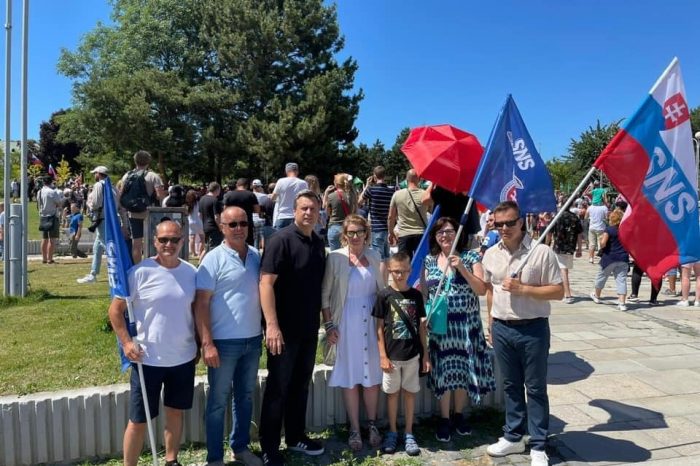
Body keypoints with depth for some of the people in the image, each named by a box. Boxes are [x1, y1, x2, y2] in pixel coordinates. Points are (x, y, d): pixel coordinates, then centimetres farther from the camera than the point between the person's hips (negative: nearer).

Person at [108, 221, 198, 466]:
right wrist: (126, 342, -14)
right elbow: (115, 310, -6)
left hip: (184, 358, 4)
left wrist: (199, 344, 10)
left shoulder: (192, 272, 1)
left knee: (175, 412, 18)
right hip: (148, 359, -4)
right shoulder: (140, 272, -12)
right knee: (139, 419, 6)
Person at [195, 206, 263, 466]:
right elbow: (201, 303, -12)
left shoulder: (256, 256, 5)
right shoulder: (214, 259, -10)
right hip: (224, 341, -5)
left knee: (245, 396, 17)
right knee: (218, 401, 7)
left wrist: (265, 329, 8)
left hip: (253, 339, 5)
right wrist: (206, 343, -17)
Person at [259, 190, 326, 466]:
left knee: (301, 384, 17)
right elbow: (266, 282, -20)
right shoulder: (281, 240, -13)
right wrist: (272, 325, -26)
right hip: (284, 329, -7)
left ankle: (296, 437, 33)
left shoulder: (319, 244, 8)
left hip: (309, 329, 7)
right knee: (278, 388, 4)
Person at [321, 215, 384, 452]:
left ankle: (372, 424, 26)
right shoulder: (335, 257, -4)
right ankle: (354, 429, 18)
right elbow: (325, 294, -3)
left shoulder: (374, 256, 6)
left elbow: (382, 289, 11)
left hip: (371, 321, 3)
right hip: (346, 323, -3)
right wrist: (329, 324, -7)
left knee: (372, 375, 8)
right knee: (350, 377, 5)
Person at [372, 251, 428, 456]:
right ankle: (392, 432, 25)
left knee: (410, 392, 10)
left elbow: (421, 326, 5)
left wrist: (425, 354, 4)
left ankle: (408, 433, 23)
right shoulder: (384, 295, -7)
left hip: (412, 354, 2)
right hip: (392, 355, -2)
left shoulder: (416, 295, 0)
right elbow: (379, 328, -4)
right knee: (392, 393, 10)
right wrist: (382, 356, -8)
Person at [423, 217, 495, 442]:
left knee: (463, 369, 8)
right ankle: (444, 419, 21)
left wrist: (462, 268, -18)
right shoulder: (428, 260, 5)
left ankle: (459, 415, 29)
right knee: (443, 371, 4)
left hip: (466, 324, -1)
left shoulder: (470, 257, -1)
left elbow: (482, 290, -8)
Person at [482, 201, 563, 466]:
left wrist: (523, 289, -20)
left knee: (535, 388, 7)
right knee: (510, 385, 17)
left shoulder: (541, 252, -10)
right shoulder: (491, 254, 5)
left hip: (533, 329, -4)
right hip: (502, 329, 4)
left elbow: (558, 292, -10)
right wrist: (491, 323, 13)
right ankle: (513, 437, 32)